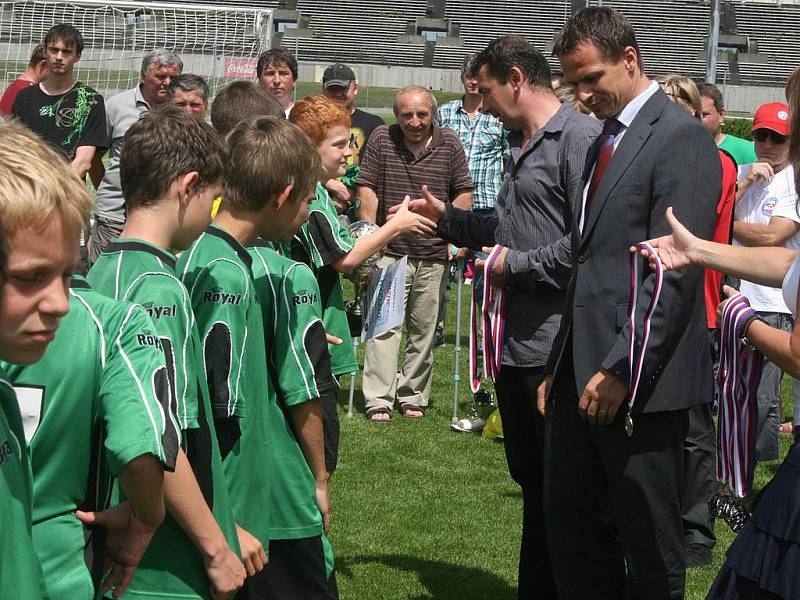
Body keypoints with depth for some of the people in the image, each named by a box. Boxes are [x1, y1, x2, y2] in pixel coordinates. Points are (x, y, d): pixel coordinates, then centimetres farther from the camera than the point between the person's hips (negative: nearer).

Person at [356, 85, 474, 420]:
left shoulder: (449, 144, 3)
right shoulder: (382, 139, 1)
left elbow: (464, 193, 11)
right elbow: (367, 188, 1)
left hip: (434, 254, 2)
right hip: (390, 251, -2)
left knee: (424, 329, 8)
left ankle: (413, 396, 19)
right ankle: (378, 400, -4)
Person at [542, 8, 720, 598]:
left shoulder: (680, 137, -10)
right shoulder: (606, 141, 19)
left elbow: (673, 273, -17)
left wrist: (621, 370, -18)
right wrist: (560, 367, 17)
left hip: (641, 382, -9)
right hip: (582, 375, 9)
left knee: (650, 547, 1)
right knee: (572, 529, 11)